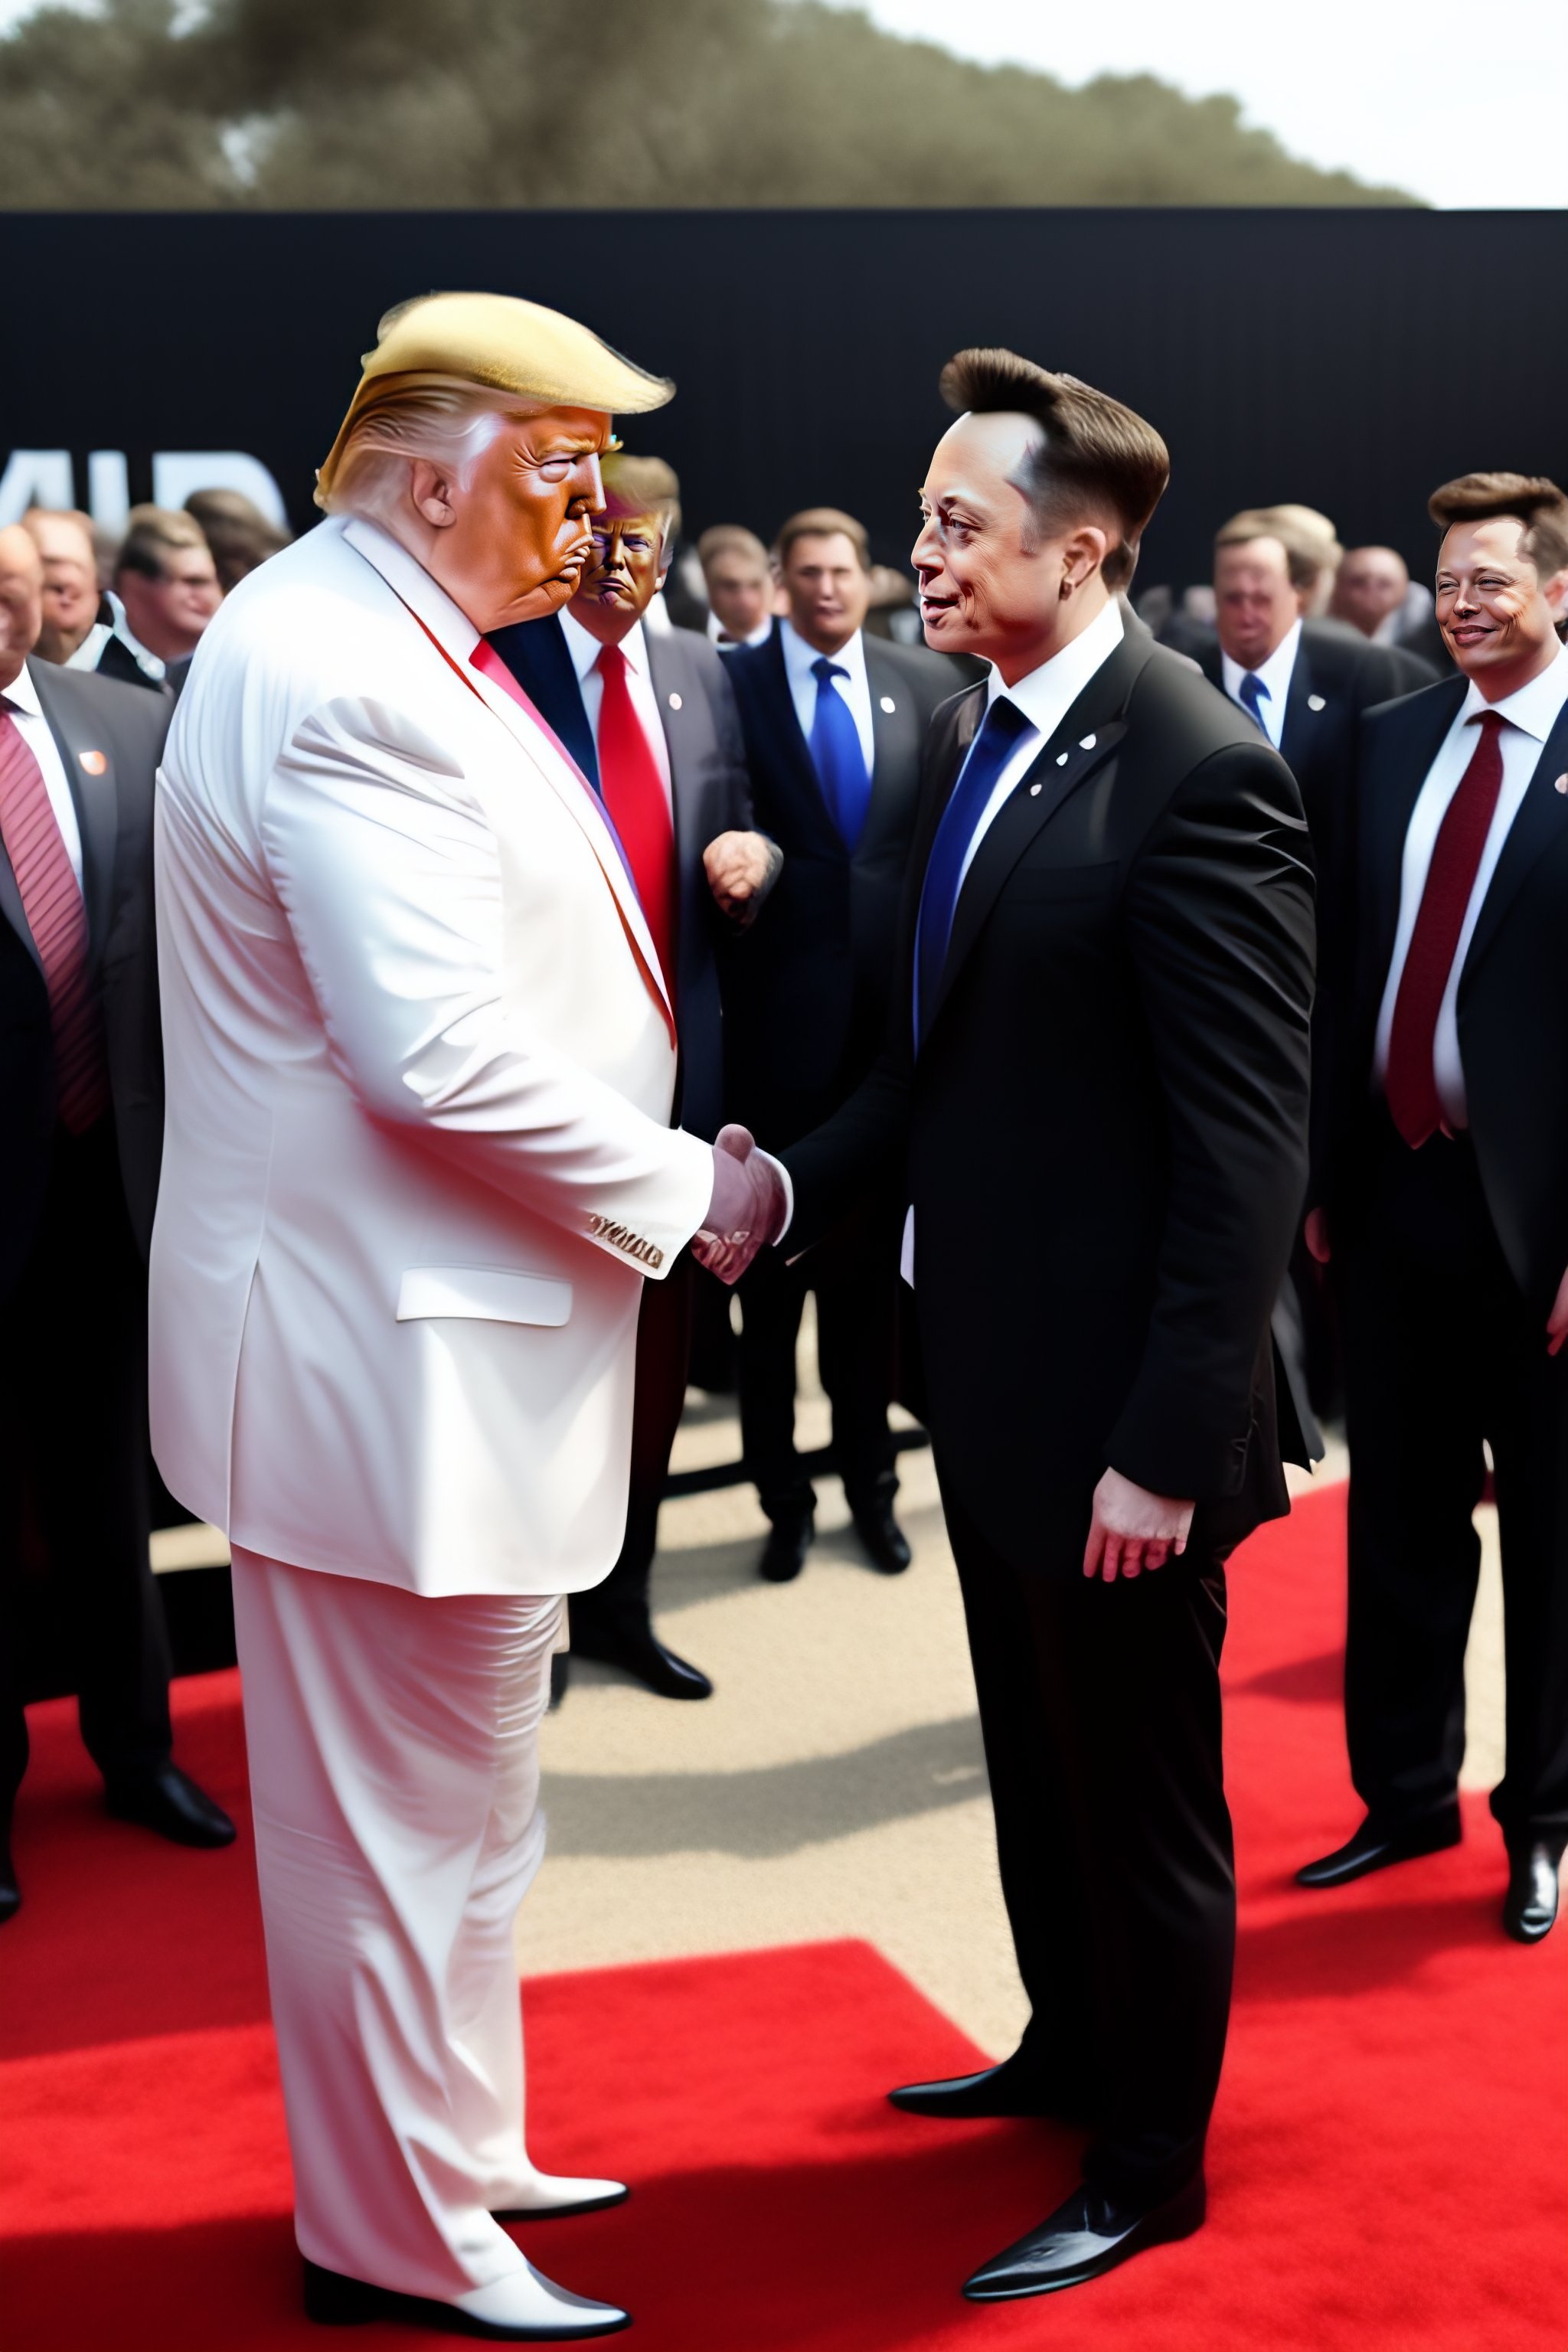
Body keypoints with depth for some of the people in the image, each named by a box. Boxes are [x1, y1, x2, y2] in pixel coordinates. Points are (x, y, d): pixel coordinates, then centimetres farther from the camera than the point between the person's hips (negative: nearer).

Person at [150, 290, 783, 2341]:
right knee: (408, 1815, 5)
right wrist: (685, 1188, -15)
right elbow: (442, 1054, -28)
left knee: (452, 1795, 23)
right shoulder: (339, 676, -21)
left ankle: (454, 2157, 40)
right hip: (390, 1351, -11)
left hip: (430, 1334, 11)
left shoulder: (390, 649, 13)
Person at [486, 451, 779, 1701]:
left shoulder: (700, 670, 9)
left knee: (659, 1342, 15)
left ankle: (621, 1598, 33)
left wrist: (754, 854, -7)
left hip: (675, 1058, 6)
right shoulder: (499, 663, -8)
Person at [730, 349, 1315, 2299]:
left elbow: (1248, 1152, -21)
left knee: (1140, 1790, 10)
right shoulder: (971, 736, 6)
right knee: (1033, 1754, 24)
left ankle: (1150, 2164, 30)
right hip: (987, 1372, 8)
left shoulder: (1199, 778, -21)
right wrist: (796, 1189, -1)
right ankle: (1069, 2043, 46)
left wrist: (1167, 1445, -22)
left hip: (1113, 1407, -8)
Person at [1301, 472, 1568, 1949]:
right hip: (1397, 1186, 5)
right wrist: (1328, 1167, 8)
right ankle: (1405, 1794, 30)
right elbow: (1355, 960, 10)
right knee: (1398, 1518, 14)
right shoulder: (1395, 739, 8)